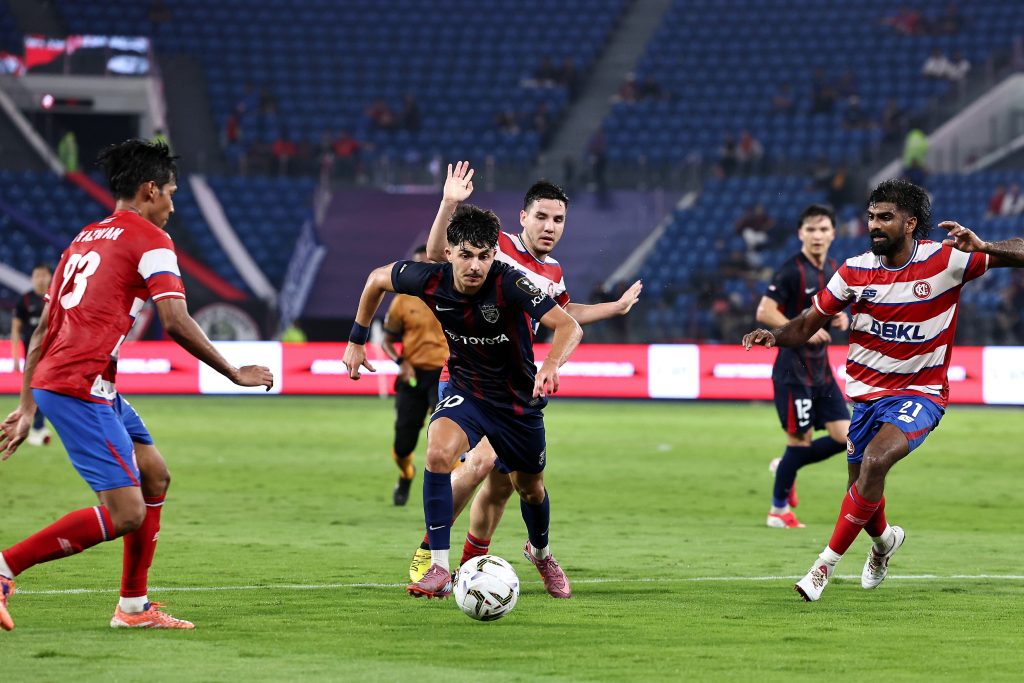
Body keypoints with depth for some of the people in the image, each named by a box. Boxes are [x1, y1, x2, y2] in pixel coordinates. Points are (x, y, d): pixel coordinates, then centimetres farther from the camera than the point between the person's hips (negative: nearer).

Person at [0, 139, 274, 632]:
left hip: (50, 382, 10)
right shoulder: (149, 240, -2)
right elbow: (176, 323, -12)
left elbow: (42, 330, 23)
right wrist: (235, 374, -1)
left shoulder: (84, 239, 23)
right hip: (81, 387, -10)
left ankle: (134, 605, 18)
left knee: (155, 476, 18)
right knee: (126, 514, -11)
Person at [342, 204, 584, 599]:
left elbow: (568, 327, -40)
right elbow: (378, 278, 1)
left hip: (519, 400, -1)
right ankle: (439, 570, -25)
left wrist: (550, 365, -60)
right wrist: (357, 340, 4)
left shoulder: (509, 284, -31)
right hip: (465, 392, 1)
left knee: (531, 489, 17)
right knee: (438, 452, -29)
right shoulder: (431, 281, -21)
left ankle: (540, 551, 53)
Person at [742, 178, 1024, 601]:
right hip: (866, 393, 4)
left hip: (920, 393, -4)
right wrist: (774, 336, -18)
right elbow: (808, 325, 4)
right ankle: (884, 539, 48)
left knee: (875, 461, -29)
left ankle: (828, 562, -18)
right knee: (862, 486, 10)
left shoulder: (945, 261, -12)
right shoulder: (855, 271, -3)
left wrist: (982, 248, -34)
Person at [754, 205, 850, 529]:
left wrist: (839, 318, 3)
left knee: (844, 436, 2)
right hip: (794, 371, -7)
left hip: (821, 369, 7)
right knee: (801, 439, -2)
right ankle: (779, 510, 15)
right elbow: (764, 312, -18)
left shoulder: (832, 270, 10)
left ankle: (785, 466, 24)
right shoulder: (791, 271, -14)